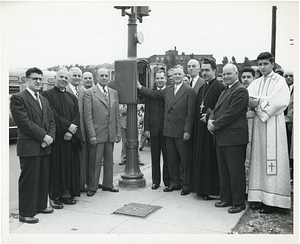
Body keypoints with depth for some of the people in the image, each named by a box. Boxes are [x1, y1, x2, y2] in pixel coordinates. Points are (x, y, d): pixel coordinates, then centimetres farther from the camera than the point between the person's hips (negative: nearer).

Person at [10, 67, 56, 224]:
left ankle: (40, 205, 29)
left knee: (43, 178, 14)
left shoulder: (44, 100, 18)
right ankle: (26, 213, 9)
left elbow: (52, 120, 15)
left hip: (44, 146, 7)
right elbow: (24, 122, -15)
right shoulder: (18, 98, -7)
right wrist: (43, 136, -16)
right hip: (29, 147, -7)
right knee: (29, 180, -1)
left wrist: (50, 136, -3)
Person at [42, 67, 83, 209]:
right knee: (56, 166, -2)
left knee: (70, 165, 7)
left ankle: (67, 193, 18)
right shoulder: (47, 95, -1)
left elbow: (77, 117, 6)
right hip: (56, 137, -5)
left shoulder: (72, 98, 15)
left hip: (70, 138, 5)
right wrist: (68, 126, -15)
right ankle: (54, 196, 7)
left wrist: (71, 132, -10)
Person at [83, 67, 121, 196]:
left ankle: (108, 184, 26)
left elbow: (117, 114, 13)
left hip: (111, 133, 5)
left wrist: (118, 132, 8)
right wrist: (92, 134, -14)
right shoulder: (90, 93, -4)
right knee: (95, 161, 1)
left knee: (109, 160, 13)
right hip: (97, 133, -5)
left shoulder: (114, 93, 12)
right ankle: (92, 187, 14)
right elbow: (87, 116, -9)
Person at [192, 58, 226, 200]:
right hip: (200, 129, 8)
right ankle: (202, 188, 22)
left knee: (211, 160, -2)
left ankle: (213, 190, 8)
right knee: (201, 159, 12)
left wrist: (209, 117, -17)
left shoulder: (220, 87, -9)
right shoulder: (202, 88, 15)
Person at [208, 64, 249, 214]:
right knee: (223, 170, 15)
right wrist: (211, 119, -3)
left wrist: (215, 125, -12)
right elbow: (217, 109, 18)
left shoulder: (240, 90, -11)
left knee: (236, 172, -2)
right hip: (221, 137, 10)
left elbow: (232, 113, -18)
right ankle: (226, 199, 25)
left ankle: (239, 203, 8)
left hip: (234, 137, -10)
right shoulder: (225, 91, 20)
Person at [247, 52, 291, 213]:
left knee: (272, 160, -6)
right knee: (258, 159, 5)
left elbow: (281, 102, -13)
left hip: (273, 123, -5)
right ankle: (259, 196, 12)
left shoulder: (279, 81, 1)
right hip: (258, 123, 6)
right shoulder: (255, 83, 16)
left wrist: (259, 101, -9)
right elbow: (248, 100, 2)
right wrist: (266, 101, -13)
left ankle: (272, 200, -2)